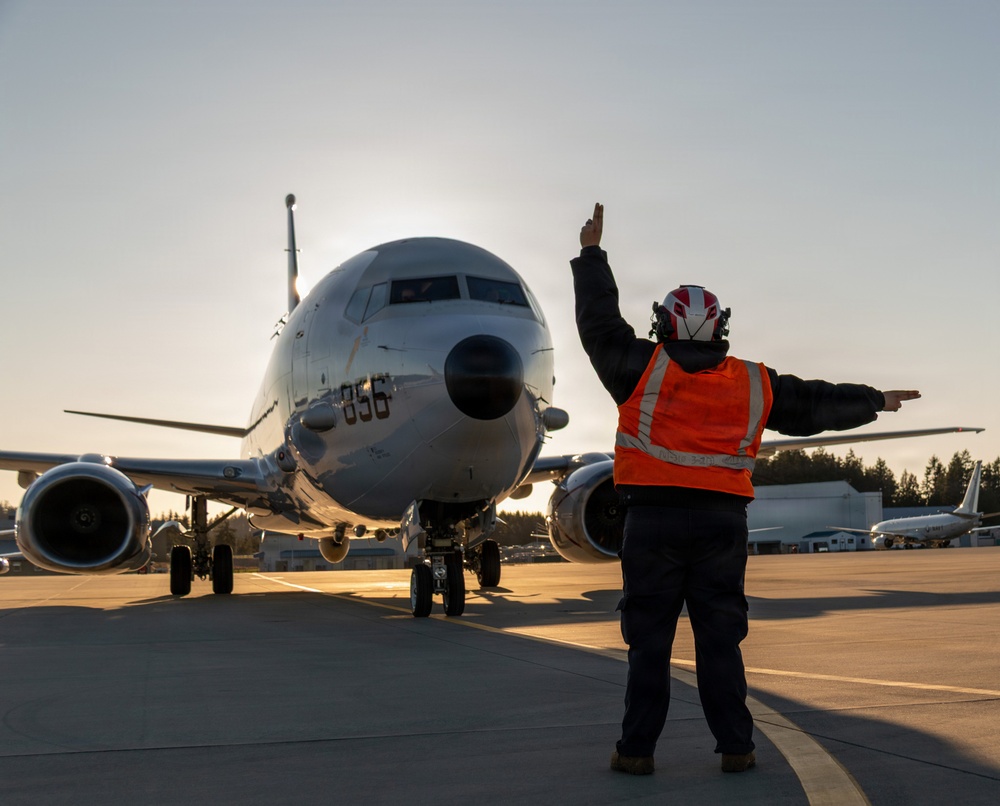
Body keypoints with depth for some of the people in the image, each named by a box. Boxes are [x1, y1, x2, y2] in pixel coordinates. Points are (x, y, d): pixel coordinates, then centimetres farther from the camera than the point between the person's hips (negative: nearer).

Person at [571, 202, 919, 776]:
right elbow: (817, 403, 18)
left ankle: (637, 749, 6)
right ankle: (736, 747, 10)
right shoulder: (754, 384, 8)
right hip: (722, 520, 2)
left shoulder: (645, 367, 0)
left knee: (650, 638, 3)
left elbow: (599, 322, 9)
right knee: (720, 638, 8)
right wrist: (876, 401, 34)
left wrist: (592, 255, 19)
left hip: (654, 518, -2)